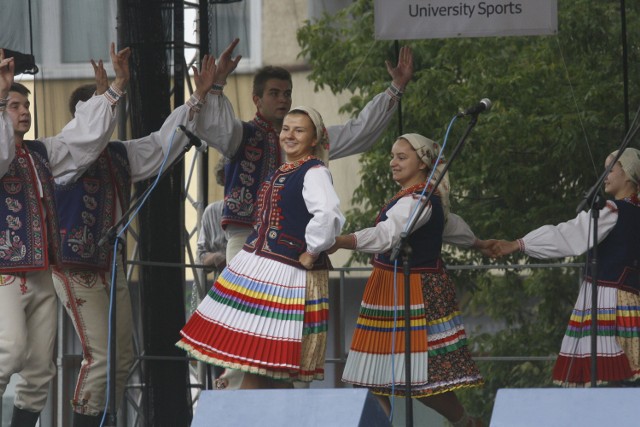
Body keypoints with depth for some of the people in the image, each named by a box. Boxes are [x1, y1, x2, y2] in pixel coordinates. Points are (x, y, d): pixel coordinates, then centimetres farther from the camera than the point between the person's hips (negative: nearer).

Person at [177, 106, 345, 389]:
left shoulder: (314, 173, -12)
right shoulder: (280, 173, 17)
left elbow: (328, 215, -29)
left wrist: (312, 252, -21)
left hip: (287, 272, -9)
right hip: (255, 266, 9)